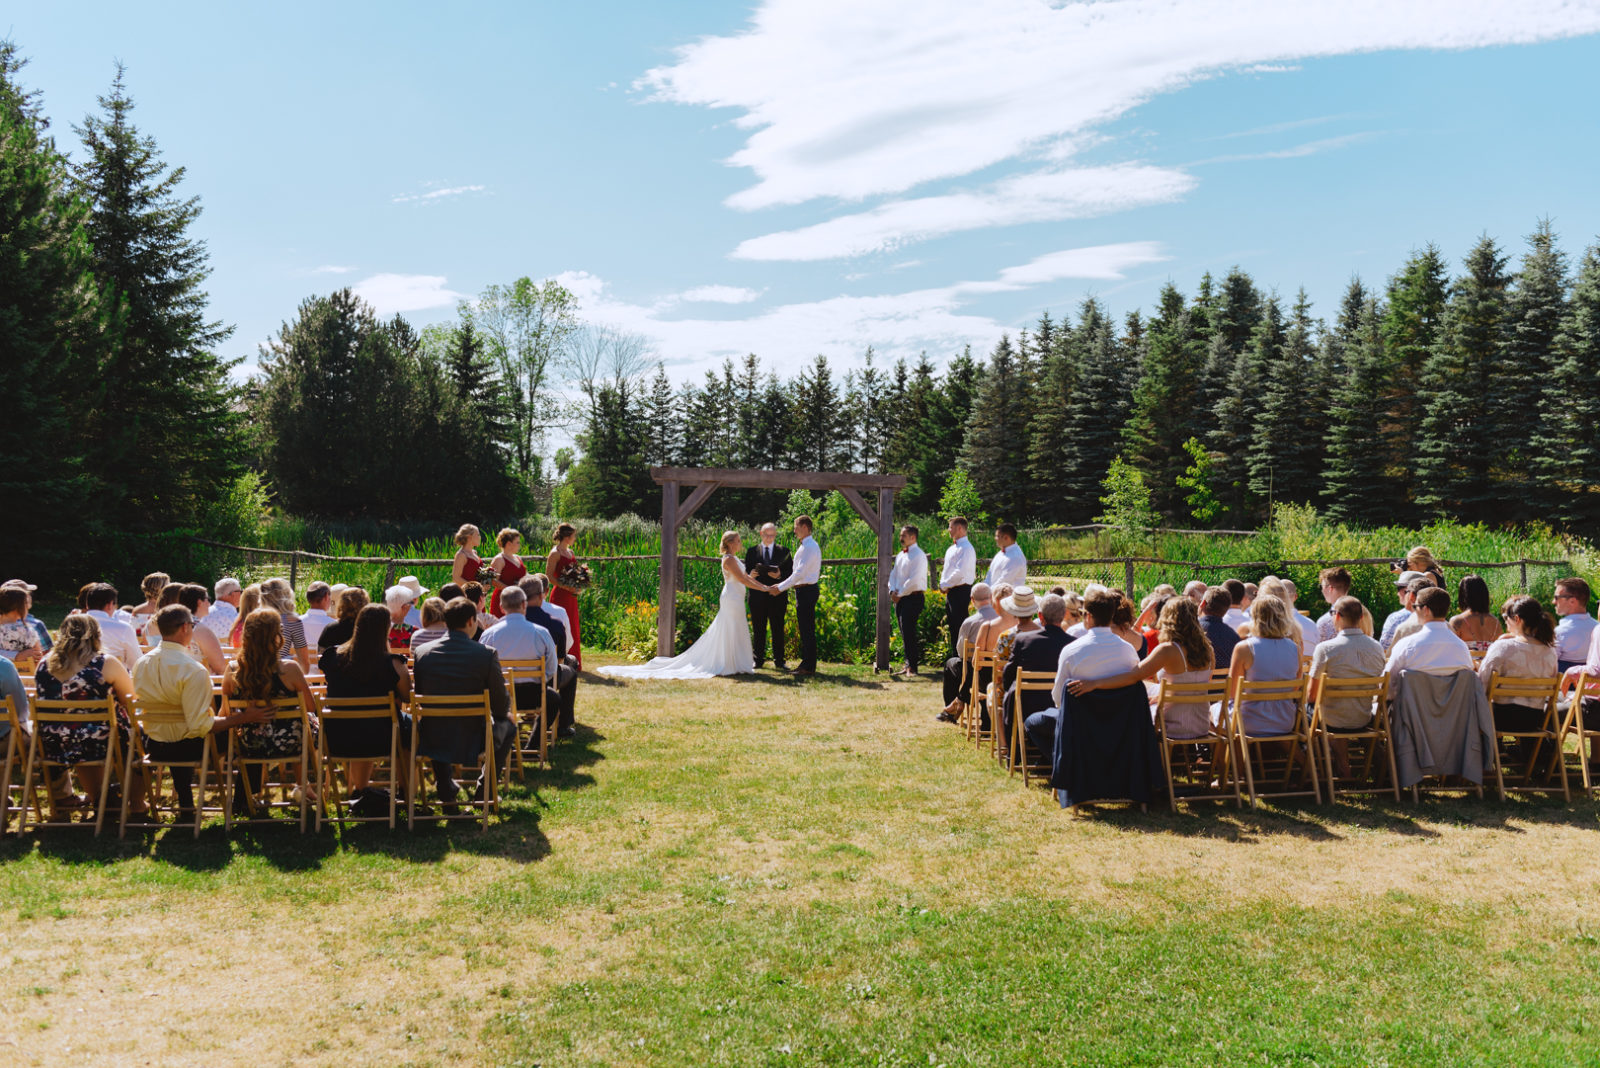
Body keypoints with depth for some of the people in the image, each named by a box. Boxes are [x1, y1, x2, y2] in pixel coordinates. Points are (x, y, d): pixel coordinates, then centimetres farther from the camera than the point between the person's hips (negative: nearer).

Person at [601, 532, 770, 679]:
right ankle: (735, 665, 2)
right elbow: (742, 580, -18)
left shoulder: (734, 558, 16)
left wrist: (764, 586, 13)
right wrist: (763, 589, -15)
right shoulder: (729, 559, -15)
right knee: (733, 632, -4)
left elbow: (745, 577, 18)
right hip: (732, 598, -10)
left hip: (735, 598, 10)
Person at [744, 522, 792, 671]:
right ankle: (759, 660, 15)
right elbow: (746, 572, 10)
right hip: (757, 597, 1)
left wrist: (780, 575, -17)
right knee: (759, 631, 6)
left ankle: (779, 661, 9)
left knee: (778, 631, 2)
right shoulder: (752, 551, 9)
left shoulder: (784, 552, 7)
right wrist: (750, 575, -13)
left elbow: (790, 572, 2)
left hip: (777, 597, -1)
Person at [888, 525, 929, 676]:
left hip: (913, 597, -8)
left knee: (908, 632, -12)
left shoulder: (918, 555, -11)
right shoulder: (901, 555, 17)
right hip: (900, 598, 8)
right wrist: (892, 591, 1)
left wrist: (900, 594, -13)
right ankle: (909, 665, 14)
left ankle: (912, 667, -9)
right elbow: (893, 574, 19)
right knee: (904, 633, 9)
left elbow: (914, 580, -18)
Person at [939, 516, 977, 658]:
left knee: (959, 627, -9)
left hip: (960, 591, -10)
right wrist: (943, 585, 5)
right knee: (952, 627, 13)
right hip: (950, 592, 10)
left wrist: (945, 585, -12)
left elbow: (960, 573, -21)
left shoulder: (966, 548, -13)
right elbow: (946, 570, 23)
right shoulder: (951, 549, 18)